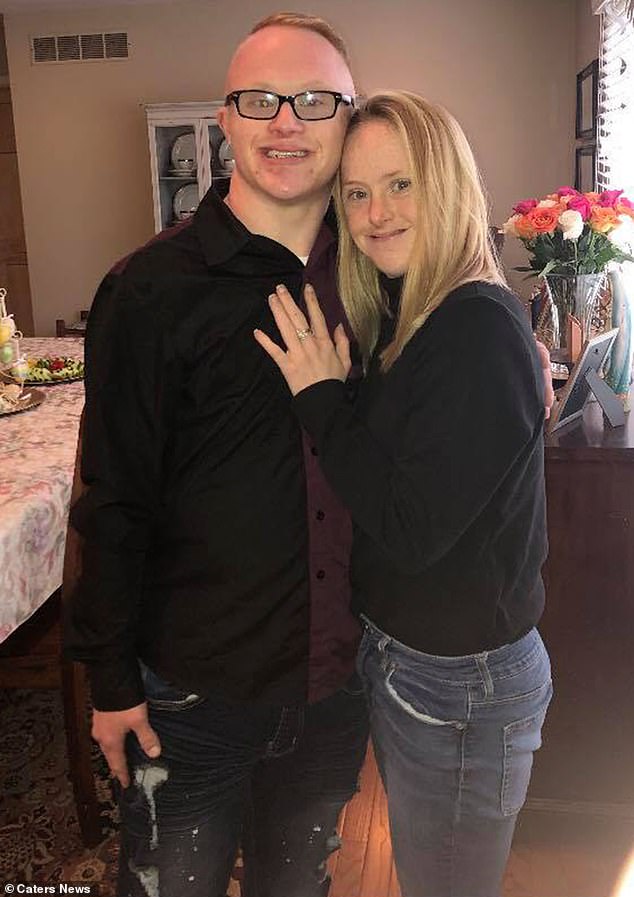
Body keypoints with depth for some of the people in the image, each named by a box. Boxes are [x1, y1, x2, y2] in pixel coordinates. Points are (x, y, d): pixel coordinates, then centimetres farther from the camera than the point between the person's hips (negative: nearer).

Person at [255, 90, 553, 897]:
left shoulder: (481, 330, -24)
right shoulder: (407, 316, 3)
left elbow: (412, 529, -26)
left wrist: (322, 398, -20)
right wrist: (331, 395, -6)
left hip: (460, 685, -8)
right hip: (396, 651, 8)